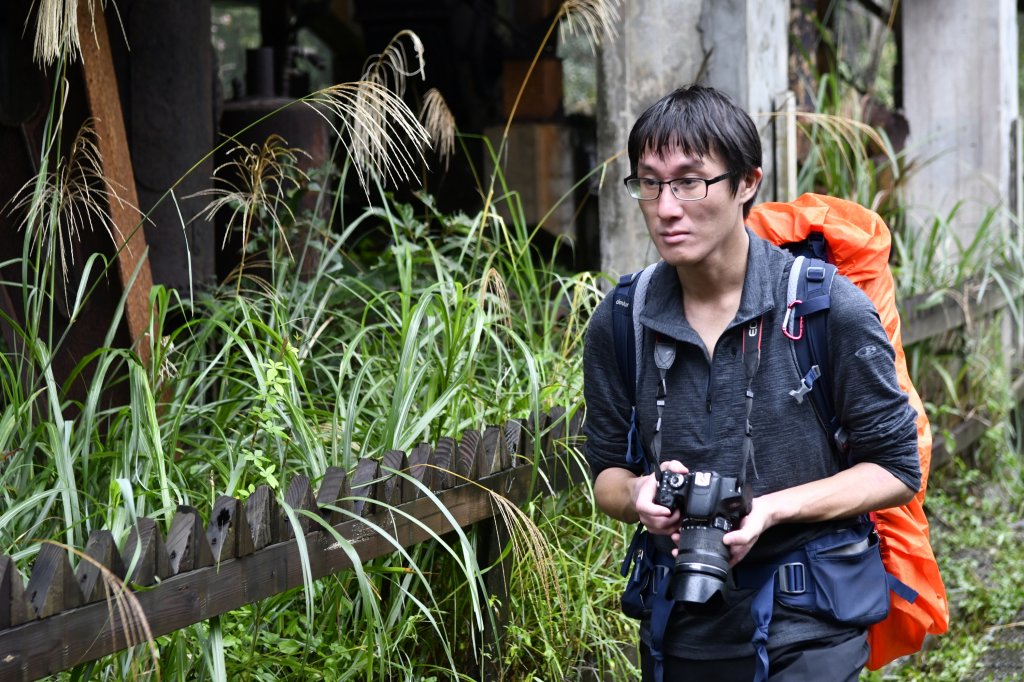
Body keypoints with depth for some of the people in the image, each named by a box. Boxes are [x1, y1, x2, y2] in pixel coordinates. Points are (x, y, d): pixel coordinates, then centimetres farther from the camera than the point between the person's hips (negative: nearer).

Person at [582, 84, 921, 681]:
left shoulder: (831, 309, -12)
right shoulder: (619, 324, -2)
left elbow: (896, 470, -7)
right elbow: (607, 470, 9)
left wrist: (770, 509, -21)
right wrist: (639, 496, -15)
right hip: (677, 633, 3)